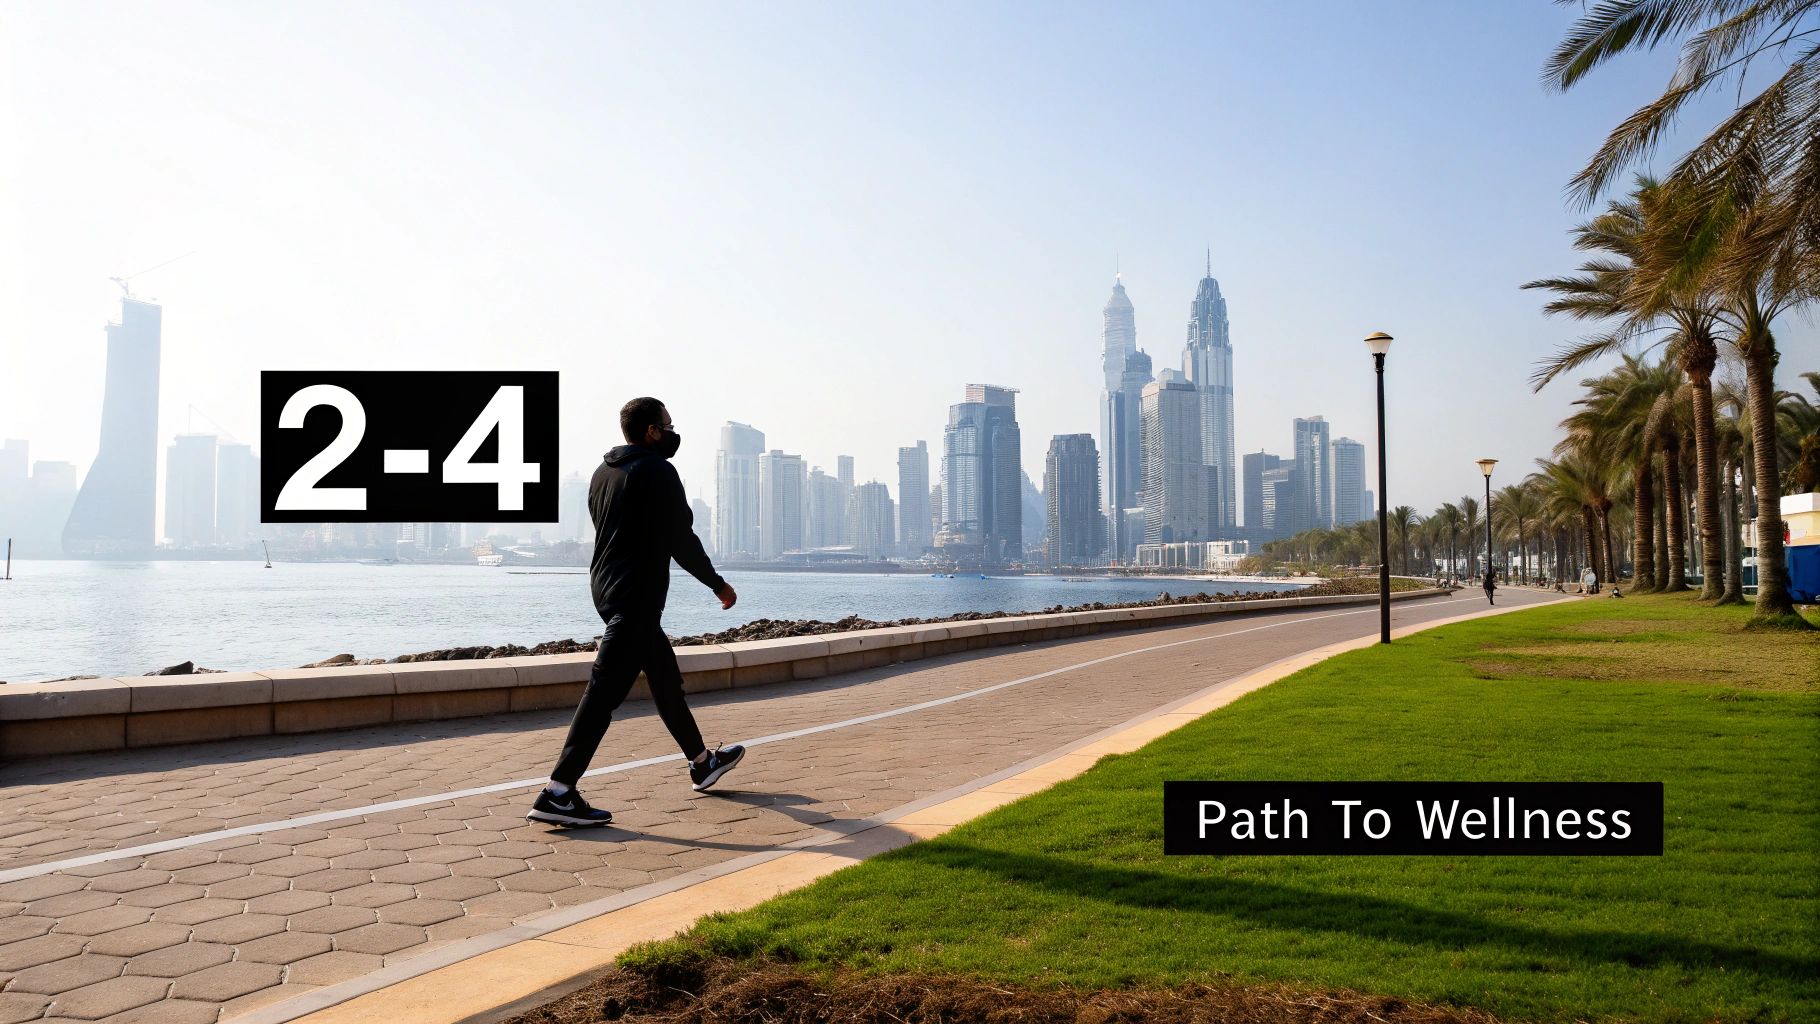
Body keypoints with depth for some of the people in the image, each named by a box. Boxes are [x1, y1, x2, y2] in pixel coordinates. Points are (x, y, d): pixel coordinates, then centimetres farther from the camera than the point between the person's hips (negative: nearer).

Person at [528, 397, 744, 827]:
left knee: (665, 675, 19)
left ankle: (702, 762, 33)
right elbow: (681, 540, -10)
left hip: (606, 583, 10)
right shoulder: (657, 471, -12)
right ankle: (557, 794, -12)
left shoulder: (603, 472, 13)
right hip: (636, 594, -10)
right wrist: (718, 584, 1)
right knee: (605, 690, -11)